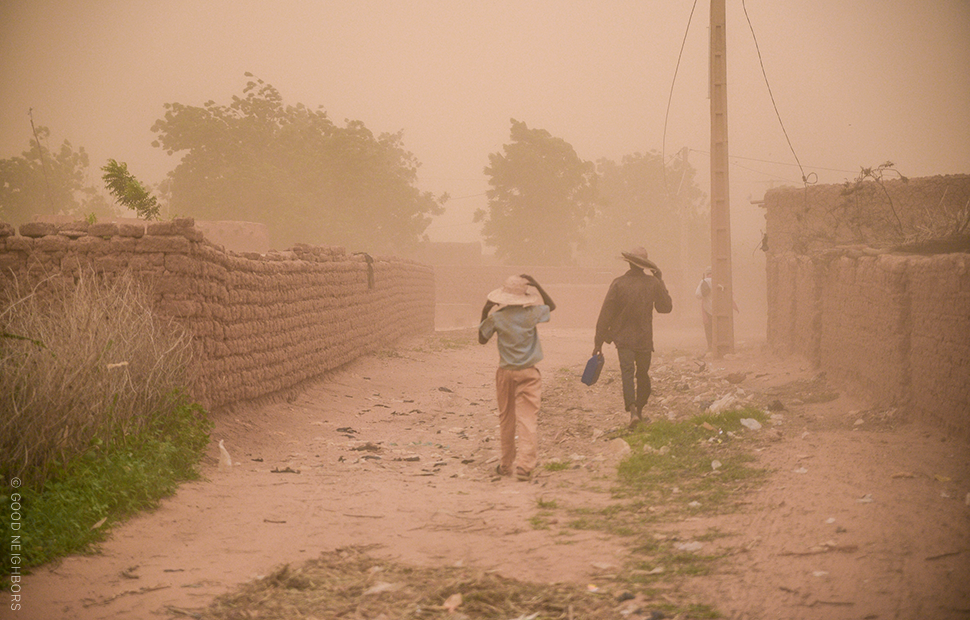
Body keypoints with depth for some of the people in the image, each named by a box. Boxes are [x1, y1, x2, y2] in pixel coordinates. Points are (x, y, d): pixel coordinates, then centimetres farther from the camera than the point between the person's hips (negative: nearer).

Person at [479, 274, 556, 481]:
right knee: (528, 418, -5)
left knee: (506, 419, 14)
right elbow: (551, 305, 14)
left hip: (505, 373, 1)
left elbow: (482, 339, 8)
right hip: (528, 373, -1)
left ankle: (506, 464, 23)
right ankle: (524, 464, -17)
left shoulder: (496, 318, -7)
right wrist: (536, 285, 9)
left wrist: (484, 313, 13)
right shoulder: (531, 314, -7)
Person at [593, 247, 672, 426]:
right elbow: (666, 307, 13)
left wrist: (599, 341, 0)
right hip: (644, 338, 2)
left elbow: (606, 313, -5)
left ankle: (632, 408, -27)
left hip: (623, 337, -2)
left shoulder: (618, 283, -7)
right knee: (643, 374, 16)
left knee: (627, 372, -8)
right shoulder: (653, 283, -2)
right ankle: (640, 408, 28)